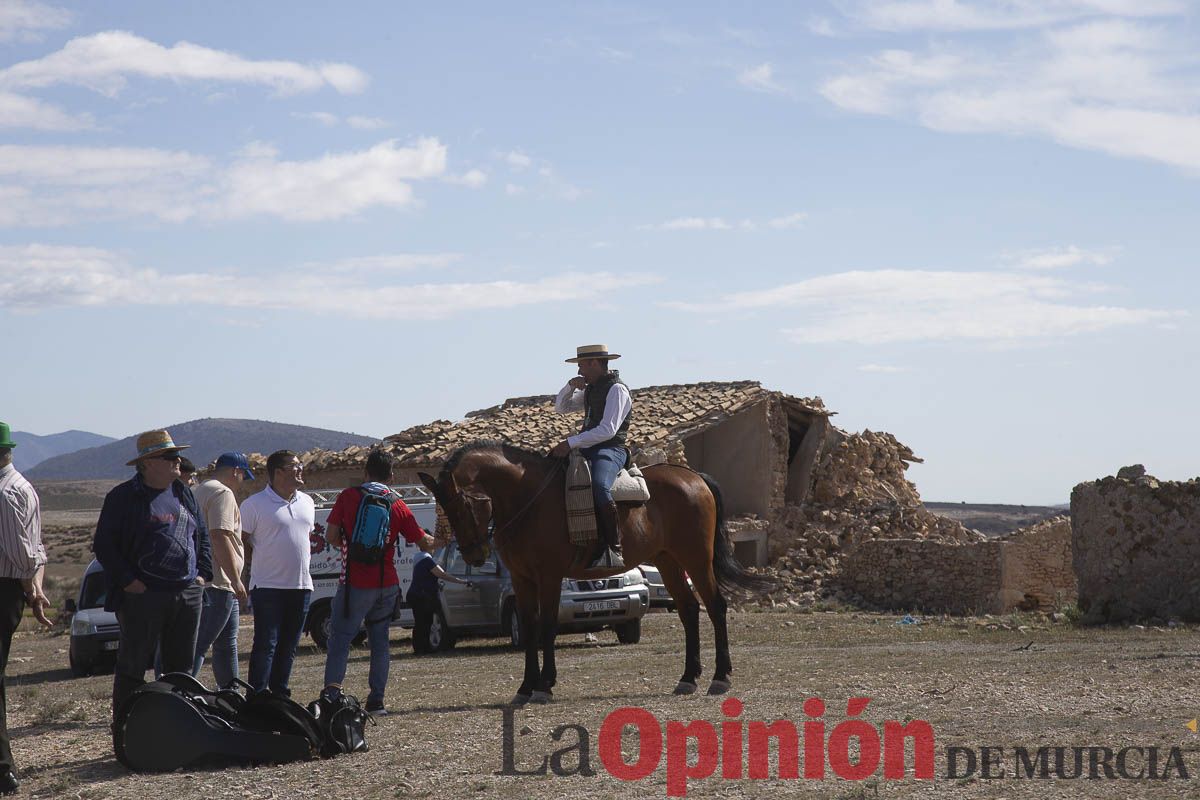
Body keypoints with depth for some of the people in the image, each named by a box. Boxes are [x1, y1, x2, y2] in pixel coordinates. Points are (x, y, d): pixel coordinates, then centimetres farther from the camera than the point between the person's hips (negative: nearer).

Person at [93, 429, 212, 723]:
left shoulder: (184, 495, 14)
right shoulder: (123, 497, -5)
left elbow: (203, 536, 22)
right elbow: (104, 545, -7)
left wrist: (203, 573, 9)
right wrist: (128, 581, -14)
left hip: (188, 595, 6)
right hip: (143, 596, -6)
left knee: (182, 666, 11)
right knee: (132, 668, -2)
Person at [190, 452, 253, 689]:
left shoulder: (199, 492, 22)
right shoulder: (222, 493, -11)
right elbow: (220, 537, -21)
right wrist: (236, 580, -20)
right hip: (218, 582, -10)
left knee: (227, 644, 18)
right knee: (199, 645, -13)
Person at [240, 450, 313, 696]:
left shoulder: (307, 502, 14)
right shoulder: (255, 504, -7)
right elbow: (240, 540, -5)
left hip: (301, 585, 6)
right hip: (268, 586, -6)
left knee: (289, 646, 11)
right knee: (266, 644, -9)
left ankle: (280, 694, 19)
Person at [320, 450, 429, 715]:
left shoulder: (348, 497, -2)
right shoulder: (397, 505, 4)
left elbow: (331, 536, -3)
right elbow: (422, 541, 8)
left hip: (355, 584, -3)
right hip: (387, 584, 3)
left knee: (340, 637, 0)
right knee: (380, 641, 11)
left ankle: (332, 690, -14)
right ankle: (376, 700, 8)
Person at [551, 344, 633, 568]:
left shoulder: (616, 389, -10)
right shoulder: (590, 390, 19)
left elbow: (608, 430, -20)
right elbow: (561, 407, 29)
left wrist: (571, 443, -21)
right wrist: (570, 386, 8)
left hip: (611, 450, -10)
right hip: (588, 449, 10)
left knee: (599, 486, -38)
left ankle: (614, 548, -39)